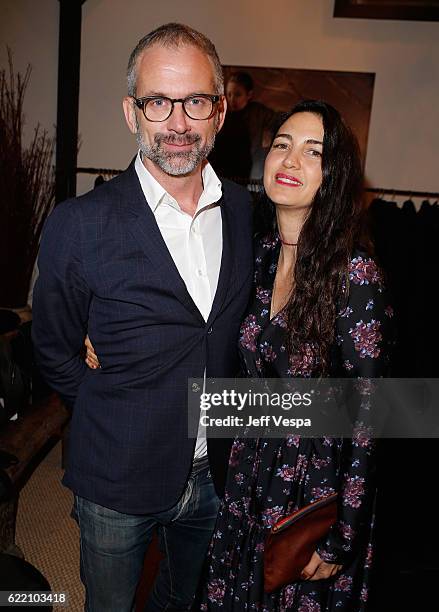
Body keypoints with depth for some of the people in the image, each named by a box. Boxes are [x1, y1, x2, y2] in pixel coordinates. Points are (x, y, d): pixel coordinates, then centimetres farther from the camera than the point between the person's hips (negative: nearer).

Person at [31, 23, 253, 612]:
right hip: (117, 482, -2)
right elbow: (56, 353, -6)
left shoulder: (245, 210, -6)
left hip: (215, 472, 3)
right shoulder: (80, 224, -18)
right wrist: (118, 420, -2)